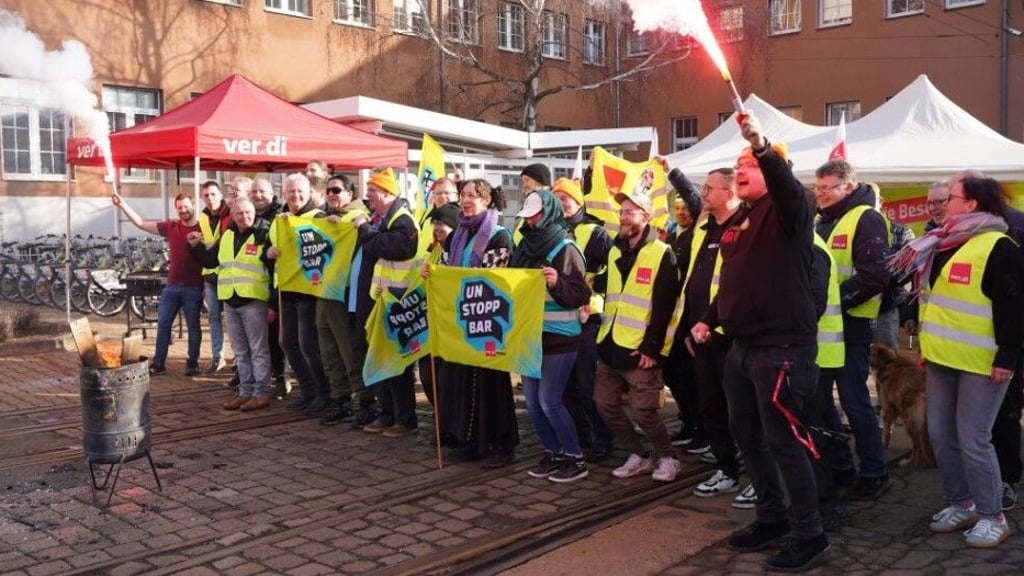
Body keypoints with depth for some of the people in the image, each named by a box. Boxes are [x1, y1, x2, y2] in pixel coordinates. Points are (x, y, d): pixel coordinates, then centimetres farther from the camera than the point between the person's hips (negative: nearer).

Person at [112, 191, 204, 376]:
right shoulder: (171, 227, 6)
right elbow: (140, 223, 9)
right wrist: (122, 205, 5)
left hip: (193, 288, -4)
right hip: (172, 285, 4)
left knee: (193, 326, 5)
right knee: (163, 324, 7)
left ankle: (192, 363, 15)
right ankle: (158, 363, 15)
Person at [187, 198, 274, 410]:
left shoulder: (263, 235, -6)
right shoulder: (226, 236, 13)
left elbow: (274, 270, -9)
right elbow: (210, 260, 25)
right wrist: (196, 246, 7)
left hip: (253, 301, -7)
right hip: (230, 302, 7)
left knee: (258, 350, -2)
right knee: (240, 352, 12)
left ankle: (262, 393, 3)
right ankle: (245, 391, 20)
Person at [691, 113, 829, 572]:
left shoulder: (786, 211, -8)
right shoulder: (738, 222, 16)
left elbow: (788, 187, -33)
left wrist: (762, 146, -46)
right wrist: (709, 320, 15)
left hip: (782, 347, -9)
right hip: (742, 346, 9)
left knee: (782, 441, -4)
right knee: (746, 436, 15)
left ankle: (809, 536, 10)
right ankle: (772, 519, 30)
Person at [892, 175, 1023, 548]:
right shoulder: (944, 244, 15)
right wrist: (926, 345, 22)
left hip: (980, 363, -9)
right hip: (942, 359, 9)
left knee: (973, 441, -6)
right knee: (941, 435, 11)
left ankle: (992, 516, 9)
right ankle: (960, 504, 24)